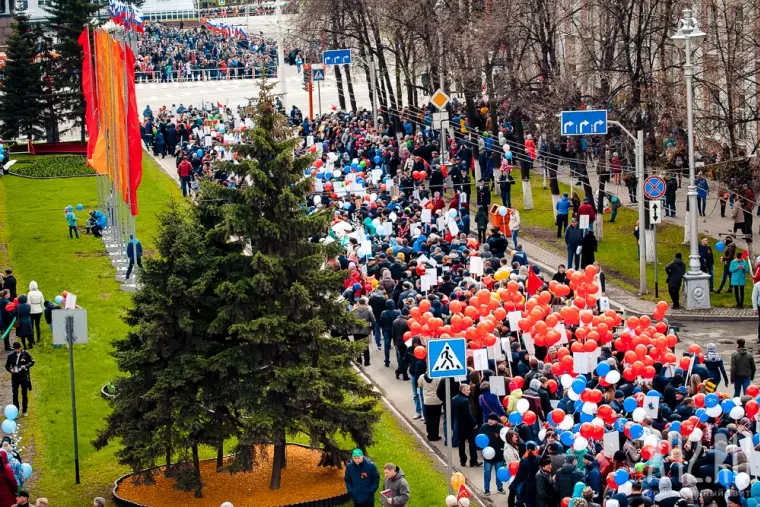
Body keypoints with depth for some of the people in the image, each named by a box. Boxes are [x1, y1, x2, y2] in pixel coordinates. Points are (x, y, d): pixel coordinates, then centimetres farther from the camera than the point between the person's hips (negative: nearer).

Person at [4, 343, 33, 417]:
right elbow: (7, 365, 6)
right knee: (15, 395, -5)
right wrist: (10, 370, -15)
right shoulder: (10, 356, -3)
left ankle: (24, 411, 22)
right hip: (15, 377, 0)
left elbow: (32, 362, 0)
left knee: (24, 394, 10)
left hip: (24, 377, 0)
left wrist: (25, 366, -18)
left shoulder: (25, 354, -6)